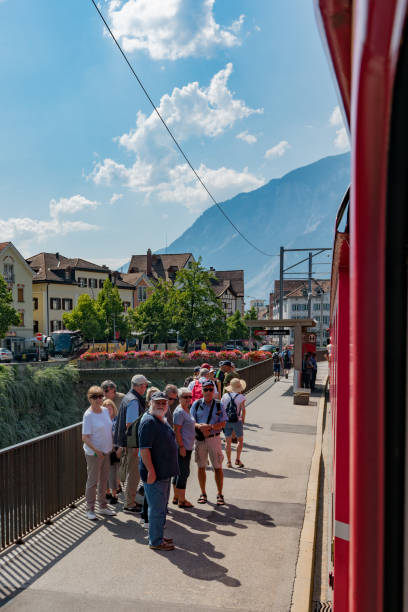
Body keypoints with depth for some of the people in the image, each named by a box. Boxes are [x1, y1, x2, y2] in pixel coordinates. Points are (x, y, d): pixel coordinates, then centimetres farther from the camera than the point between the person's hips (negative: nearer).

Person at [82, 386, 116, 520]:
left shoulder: (105, 410, 4)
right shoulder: (88, 415, -16)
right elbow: (85, 438, -18)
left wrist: (112, 446, 13)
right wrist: (96, 450, -26)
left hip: (106, 451, 7)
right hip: (93, 453, -7)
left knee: (103, 480, 16)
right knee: (92, 481, 3)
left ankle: (103, 506, 29)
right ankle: (90, 509, 16)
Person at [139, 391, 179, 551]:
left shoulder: (163, 420, 12)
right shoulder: (148, 421, -19)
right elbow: (144, 448, -24)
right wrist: (151, 471, -25)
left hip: (165, 472, 10)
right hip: (155, 473, -10)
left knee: (162, 506, 20)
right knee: (157, 508, 0)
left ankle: (158, 536, 32)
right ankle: (155, 541, 12)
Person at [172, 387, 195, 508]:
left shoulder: (187, 409, 14)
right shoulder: (179, 411, -16)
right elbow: (177, 431, -20)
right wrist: (181, 447, -21)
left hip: (187, 447, 10)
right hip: (183, 447, -10)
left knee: (180, 472, 15)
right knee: (184, 472, -4)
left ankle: (176, 497, 24)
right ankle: (181, 500, 3)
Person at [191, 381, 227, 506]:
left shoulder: (218, 405, 2)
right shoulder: (196, 404, 3)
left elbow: (223, 424, -4)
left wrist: (210, 427, -20)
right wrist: (200, 426, -22)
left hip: (214, 438, -1)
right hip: (199, 439, 1)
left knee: (218, 467, 1)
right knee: (201, 467, 8)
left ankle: (220, 494, 11)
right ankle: (203, 494, 21)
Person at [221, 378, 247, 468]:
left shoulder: (225, 396, 3)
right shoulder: (241, 397, -6)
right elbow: (243, 409, -13)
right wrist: (243, 420, 1)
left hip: (226, 421, 3)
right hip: (237, 421, -3)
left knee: (228, 442, 8)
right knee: (240, 440, 15)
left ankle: (228, 461, 11)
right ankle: (238, 459, 11)